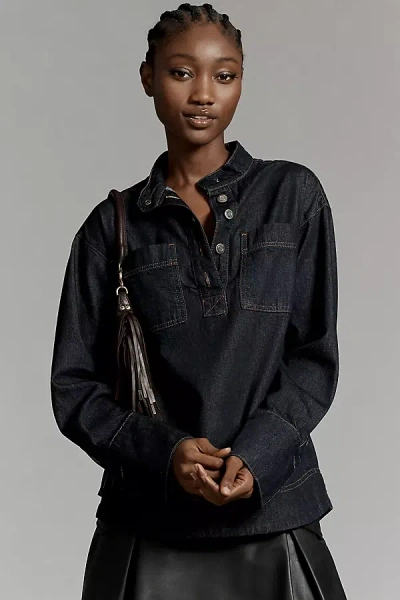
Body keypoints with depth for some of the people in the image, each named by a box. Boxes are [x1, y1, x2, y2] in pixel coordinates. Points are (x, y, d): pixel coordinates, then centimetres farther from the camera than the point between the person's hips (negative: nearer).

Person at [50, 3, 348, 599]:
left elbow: (317, 356, 1)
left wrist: (255, 453, -13)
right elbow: (74, 386, 2)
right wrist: (164, 452, -13)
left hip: (272, 507, 0)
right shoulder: (113, 225, 3)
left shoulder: (294, 195, 2)